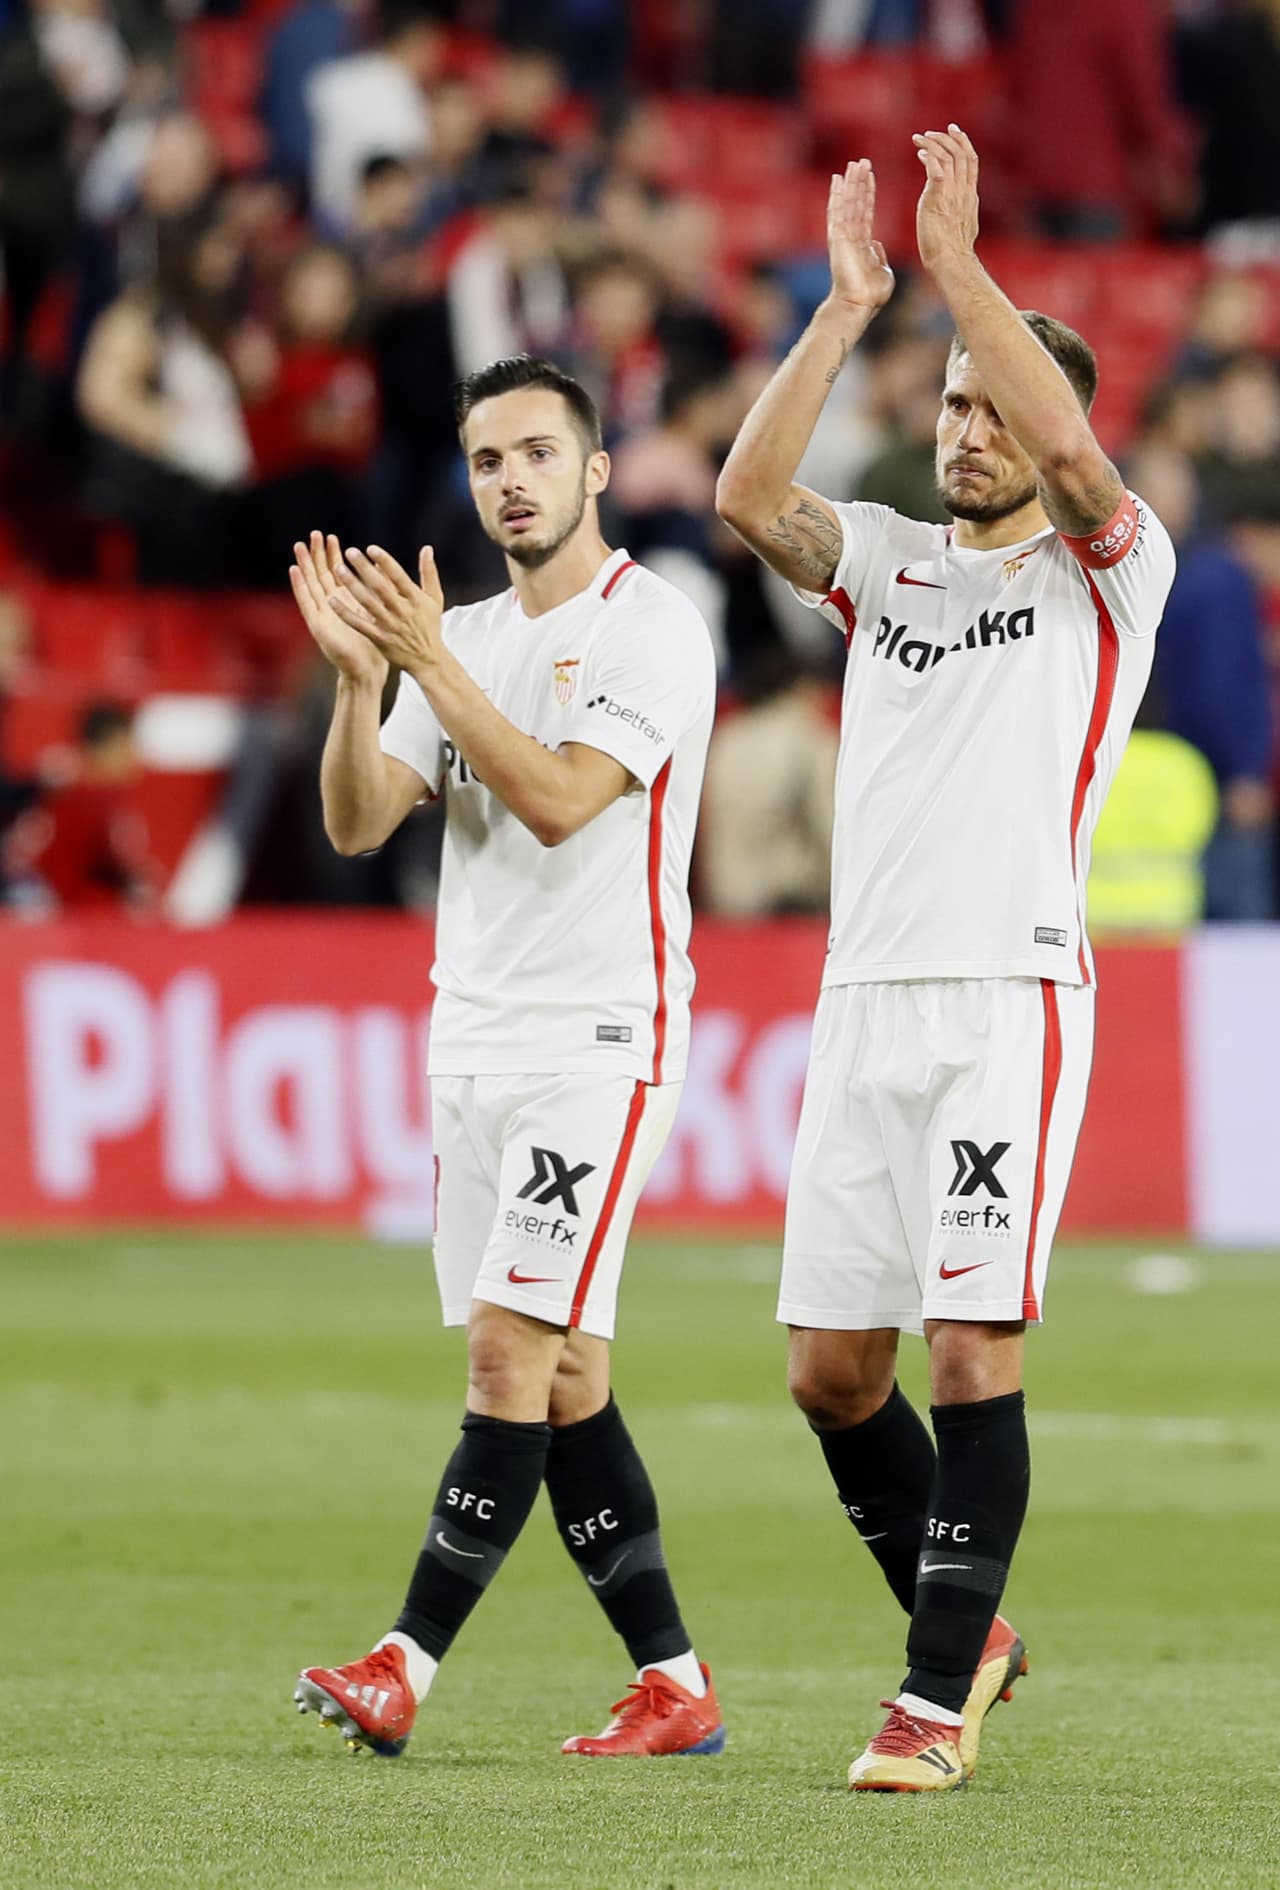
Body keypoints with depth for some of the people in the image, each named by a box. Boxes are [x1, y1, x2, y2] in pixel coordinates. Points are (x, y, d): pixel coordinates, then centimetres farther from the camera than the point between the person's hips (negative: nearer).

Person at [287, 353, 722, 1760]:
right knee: (559, 1379, 6)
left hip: (598, 1038, -8)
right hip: (474, 1042, 8)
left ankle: (406, 1668, -15)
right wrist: (358, 675, -9)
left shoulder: (651, 629, -7)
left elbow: (559, 800, -20)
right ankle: (673, 1687, 10)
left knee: (511, 1353, -12)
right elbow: (356, 823, 6)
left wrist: (429, 660, -21)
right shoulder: (466, 639, 14)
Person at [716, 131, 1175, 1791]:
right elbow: (750, 495, 0)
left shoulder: (1107, 569, 4)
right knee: (831, 1368, 4)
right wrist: (850, 305, -4)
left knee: (973, 1345, -12)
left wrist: (958, 264, -12)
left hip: (1012, 994, -5)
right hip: (866, 996, 5)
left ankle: (939, 1701, -9)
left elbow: (1066, 446, -17)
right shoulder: (889, 562, 17)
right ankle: (966, 1625, 23)